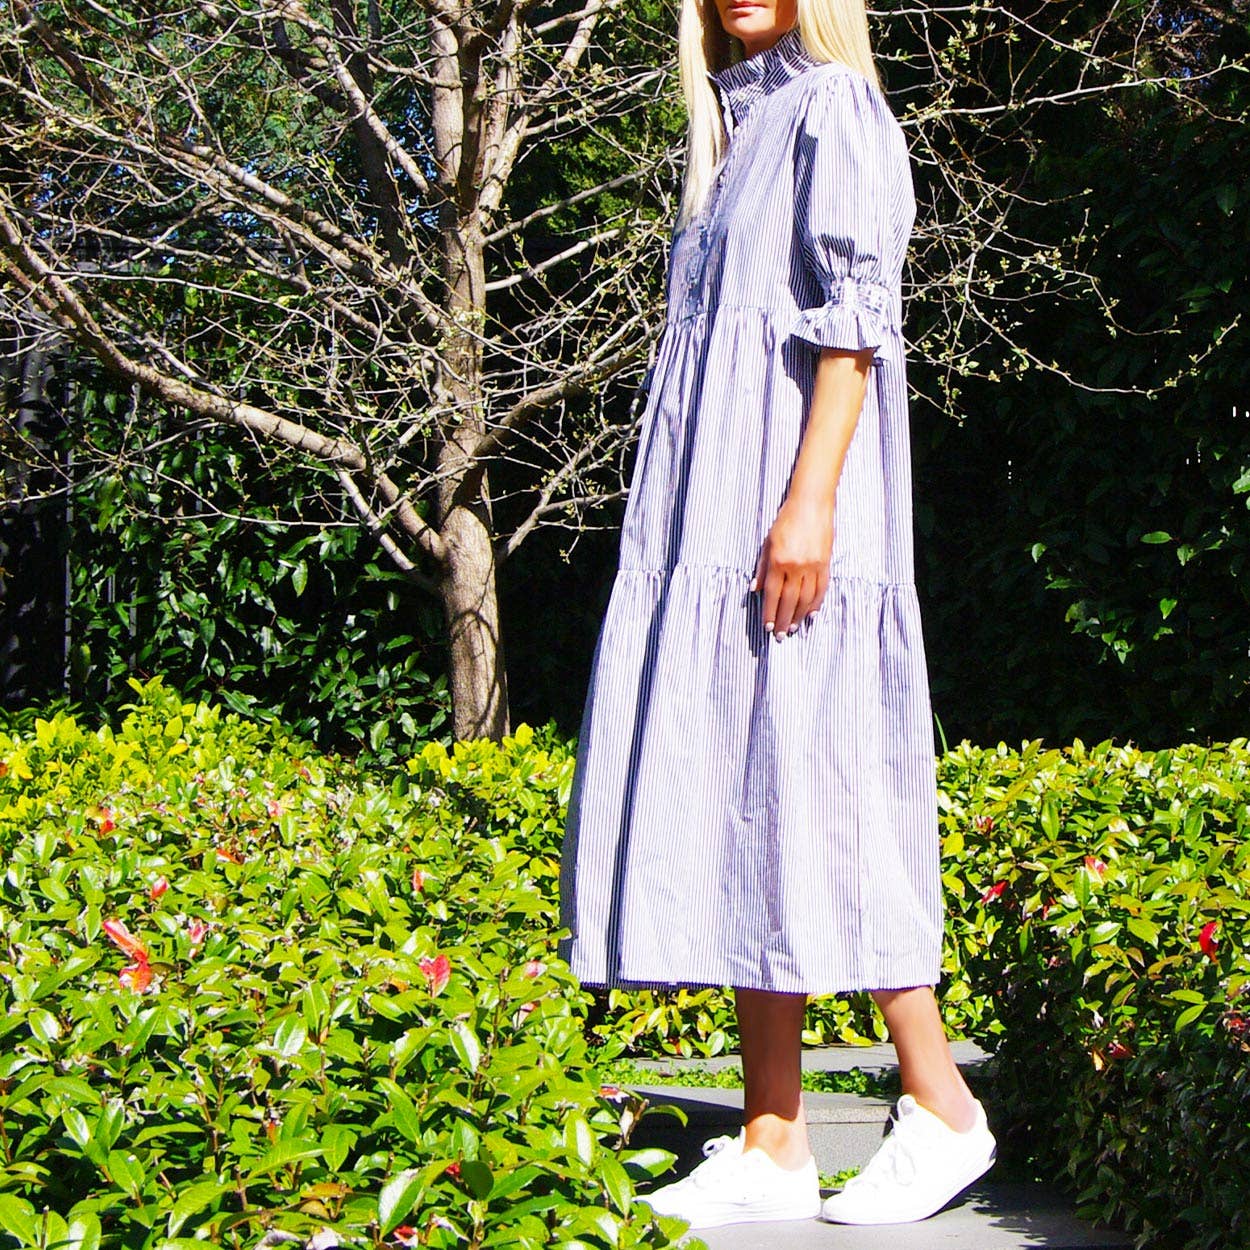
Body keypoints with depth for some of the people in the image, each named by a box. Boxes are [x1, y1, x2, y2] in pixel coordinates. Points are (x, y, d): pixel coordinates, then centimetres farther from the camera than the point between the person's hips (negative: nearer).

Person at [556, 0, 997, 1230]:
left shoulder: (834, 107, -2)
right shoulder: (730, 127, 21)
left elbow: (854, 316, -12)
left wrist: (810, 503, -21)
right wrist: (678, 526, 18)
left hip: (787, 518, -8)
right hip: (703, 526, 8)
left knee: (806, 797, -10)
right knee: (726, 806, 4)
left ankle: (941, 1108, 1)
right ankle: (769, 1145, 6)